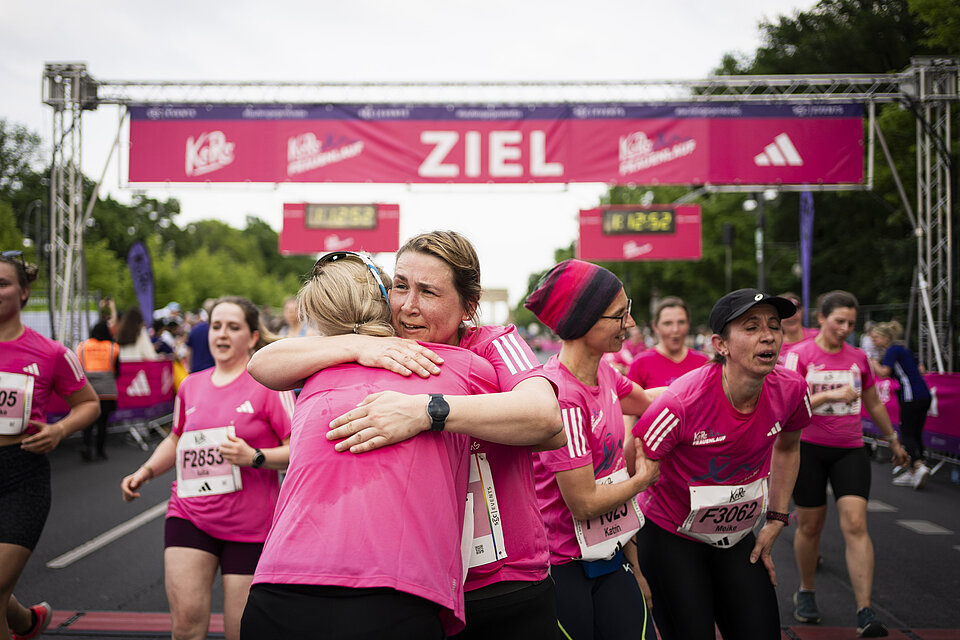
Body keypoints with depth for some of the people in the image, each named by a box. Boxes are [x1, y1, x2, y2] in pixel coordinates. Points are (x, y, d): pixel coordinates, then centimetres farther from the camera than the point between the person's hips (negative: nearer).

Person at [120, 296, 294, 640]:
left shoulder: (268, 384, -5)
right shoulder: (191, 385, 10)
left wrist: (254, 457, -23)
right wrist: (145, 472, 12)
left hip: (250, 524, -3)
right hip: (189, 515, 4)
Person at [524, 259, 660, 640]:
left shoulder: (603, 373, 1)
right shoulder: (562, 398, -25)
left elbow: (647, 403, 23)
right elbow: (583, 502, -20)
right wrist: (643, 478, -4)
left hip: (605, 557, 8)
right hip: (561, 567, -8)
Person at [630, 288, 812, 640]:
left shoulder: (791, 390, -13)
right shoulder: (682, 403, -29)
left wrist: (776, 520, 9)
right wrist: (635, 568, -12)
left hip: (738, 539, 5)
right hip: (671, 538, -4)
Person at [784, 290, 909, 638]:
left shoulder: (858, 358, 6)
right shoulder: (799, 355, -6)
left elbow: (874, 404, 20)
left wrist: (893, 440, 28)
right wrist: (829, 395, -26)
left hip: (850, 450, 2)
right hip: (809, 449, -2)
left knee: (855, 523, -12)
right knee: (810, 525, 8)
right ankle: (805, 593, 32)